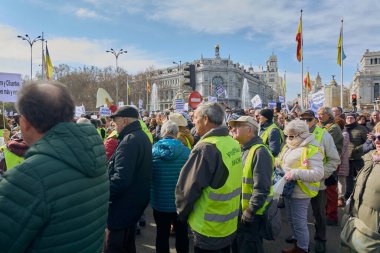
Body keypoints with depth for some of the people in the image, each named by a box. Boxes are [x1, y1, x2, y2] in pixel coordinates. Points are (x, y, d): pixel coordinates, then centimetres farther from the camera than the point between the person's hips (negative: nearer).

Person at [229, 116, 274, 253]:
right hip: (239, 210, 9)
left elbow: (261, 188, -26)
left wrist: (250, 212, -22)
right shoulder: (243, 150, 9)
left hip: (251, 214, -9)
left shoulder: (260, 152, -22)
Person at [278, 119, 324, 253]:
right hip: (288, 189, 9)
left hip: (300, 192, -8)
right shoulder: (289, 146, 6)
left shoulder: (312, 150, -20)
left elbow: (318, 174, -26)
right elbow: (280, 161, 21)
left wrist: (295, 173, -31)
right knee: (292, 219, 22)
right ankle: (298, 242, 42)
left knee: (299, 222, 6)